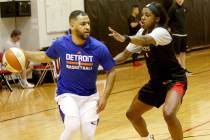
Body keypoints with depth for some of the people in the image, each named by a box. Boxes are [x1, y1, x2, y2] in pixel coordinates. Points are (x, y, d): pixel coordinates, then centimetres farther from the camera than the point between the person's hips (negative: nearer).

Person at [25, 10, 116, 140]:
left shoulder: (99, 47, -16)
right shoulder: (60, 44, -13)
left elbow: (111, 71, -3)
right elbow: (45, 57, 10)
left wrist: (105, 96, -10)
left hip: (90, 96, 1)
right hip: (67, 94, -1)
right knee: (72, 126, -25)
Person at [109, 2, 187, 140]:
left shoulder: (161, 31, -22)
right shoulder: (142, 33, 2)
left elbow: (146, 40, -45)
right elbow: (126, 53, 7)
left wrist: (125, 38, -63)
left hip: (174, 80, -8)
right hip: (156, 81, 8)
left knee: (169, 114, -34)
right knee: (132, 114, 15)